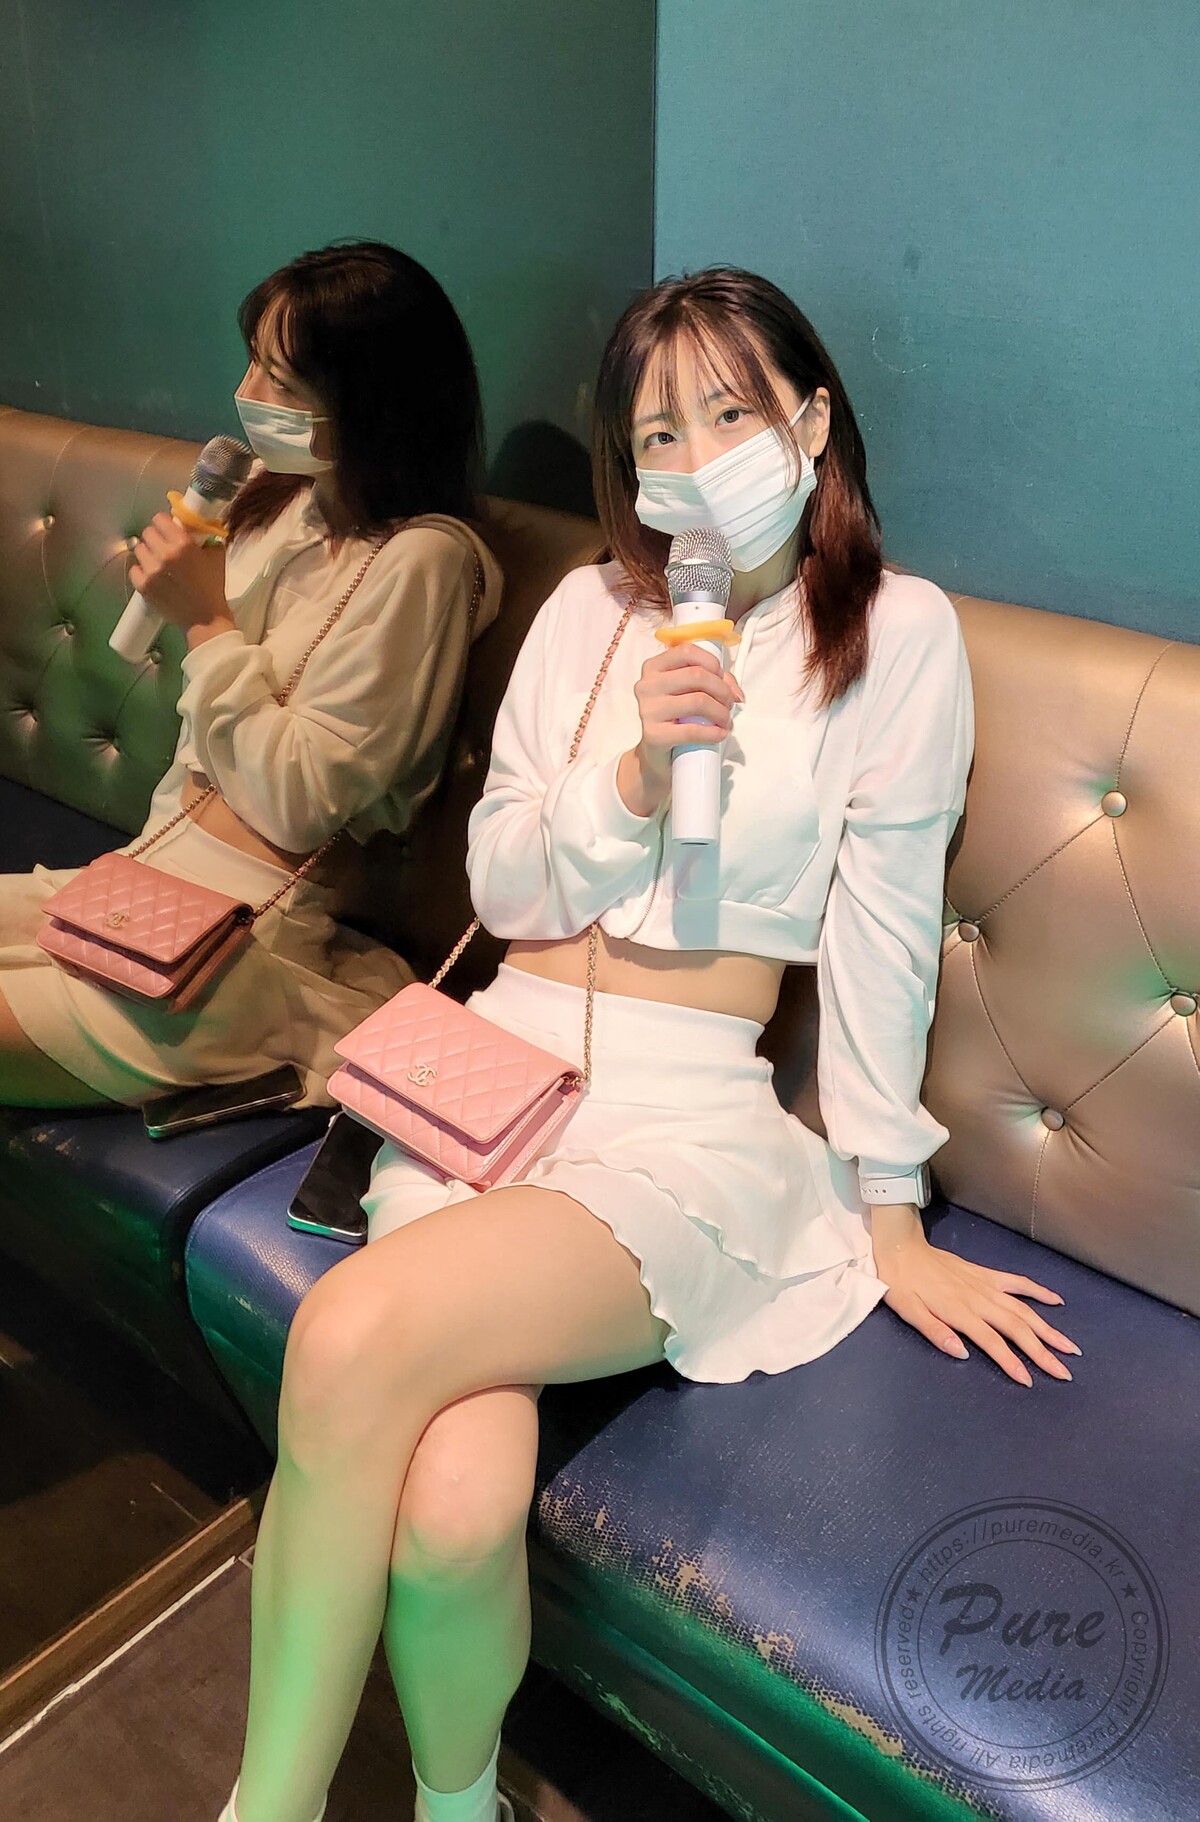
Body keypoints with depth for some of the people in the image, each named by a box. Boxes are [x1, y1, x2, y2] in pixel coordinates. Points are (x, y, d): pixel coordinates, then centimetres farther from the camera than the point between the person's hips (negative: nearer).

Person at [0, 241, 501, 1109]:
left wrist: (210, 620, -14)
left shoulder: (419, 560, -17)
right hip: (157, 862, 8)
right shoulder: (285, 498, 7)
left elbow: (298, 799, -17)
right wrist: (174, 588, 1)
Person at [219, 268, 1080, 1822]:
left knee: (355, 1337, -30)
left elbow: (881, 929, 1)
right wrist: (630, 775, -9)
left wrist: (891, 1219, 3)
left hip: (691, 1115, -3)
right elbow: (499, 886, 10)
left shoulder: (896, 631, 3)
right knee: (453, 1504, -25)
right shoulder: (589, 609, 14)